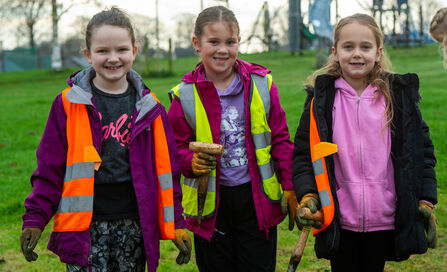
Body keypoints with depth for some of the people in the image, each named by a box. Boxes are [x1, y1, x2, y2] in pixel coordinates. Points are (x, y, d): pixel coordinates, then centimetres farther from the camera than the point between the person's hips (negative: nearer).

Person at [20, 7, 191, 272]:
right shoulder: (69, 104, -2)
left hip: (134, 226, 2)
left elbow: (167, 168, 7)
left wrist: (177, 224, 4)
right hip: (85, 229, -2)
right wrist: (34, 219, -6)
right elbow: (49, 168, 1)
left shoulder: (149, 106, 5)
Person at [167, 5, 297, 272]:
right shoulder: (186, 95, -3)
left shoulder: (261, 84, -2)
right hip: (211, 202, 0)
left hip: (257, 198, 0)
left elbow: (280, 140, 4)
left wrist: (291, 188, 3)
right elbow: (178, 147, 5)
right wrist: (192, 162, -17)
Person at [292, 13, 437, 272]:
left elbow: (420, 150, 6)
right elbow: (304, 151, 2)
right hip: (339, 220, 0)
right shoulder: (322, 98, 1)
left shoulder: (400, 95, 2)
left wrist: (425, 201, 1)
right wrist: (307, 195, -12)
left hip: (383, 219, 0)